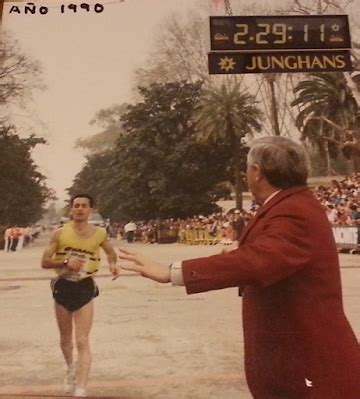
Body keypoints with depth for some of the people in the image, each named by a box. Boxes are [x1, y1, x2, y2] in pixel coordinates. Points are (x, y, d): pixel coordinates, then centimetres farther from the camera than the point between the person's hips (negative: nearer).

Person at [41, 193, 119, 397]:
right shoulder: (60, 233, -6)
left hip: (85, 289, -1)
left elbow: (111, 251, 16)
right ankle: (71, 368, 49)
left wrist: (113, 264, -5)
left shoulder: (100, 233, -4)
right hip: (63, 287, 2)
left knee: (82, 342, -7)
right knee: (66, 339, 19)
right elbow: (45, 262, -5)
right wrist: (65, 262, -23)